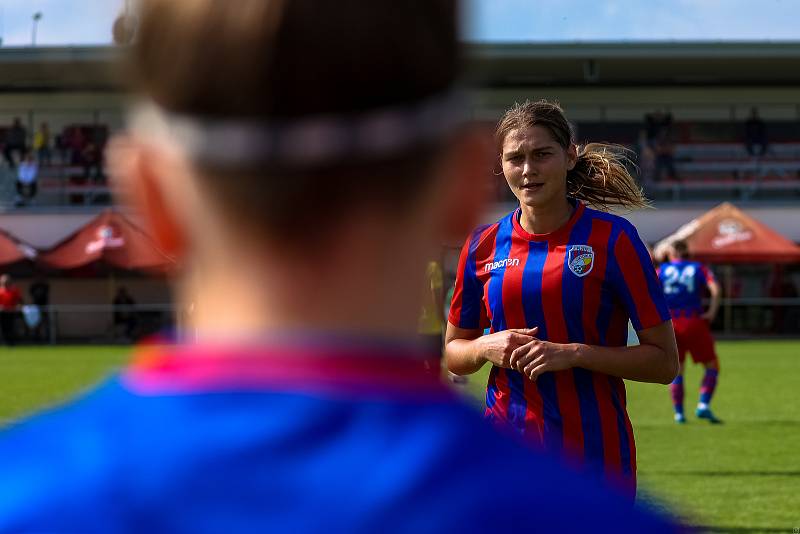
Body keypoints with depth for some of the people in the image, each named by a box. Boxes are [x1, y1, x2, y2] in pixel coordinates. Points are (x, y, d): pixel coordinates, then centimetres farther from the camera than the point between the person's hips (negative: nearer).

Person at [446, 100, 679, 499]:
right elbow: (453, 353, 17)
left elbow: (664, 362, -7)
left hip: (594, 456, -3)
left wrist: (574, 354, -18)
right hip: (505, 456, 3)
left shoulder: (611, 238, -6)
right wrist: (487, 348, -5)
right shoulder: (483, 245, 5)